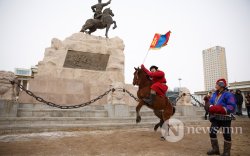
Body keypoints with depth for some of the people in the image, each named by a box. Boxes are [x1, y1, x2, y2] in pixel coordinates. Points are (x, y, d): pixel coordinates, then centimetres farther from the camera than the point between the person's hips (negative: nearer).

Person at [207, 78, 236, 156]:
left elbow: (232, 106, -21)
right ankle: (215, 149, 24)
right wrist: (212, 108, -2)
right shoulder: (214, 94, 8)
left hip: (225, 118, -7)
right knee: (212, 132, 8)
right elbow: (211, 102, 18)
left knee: (226, 135, 6)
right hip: (216, 118, 7)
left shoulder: (227, 94, -16)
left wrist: (222, 109, -30)